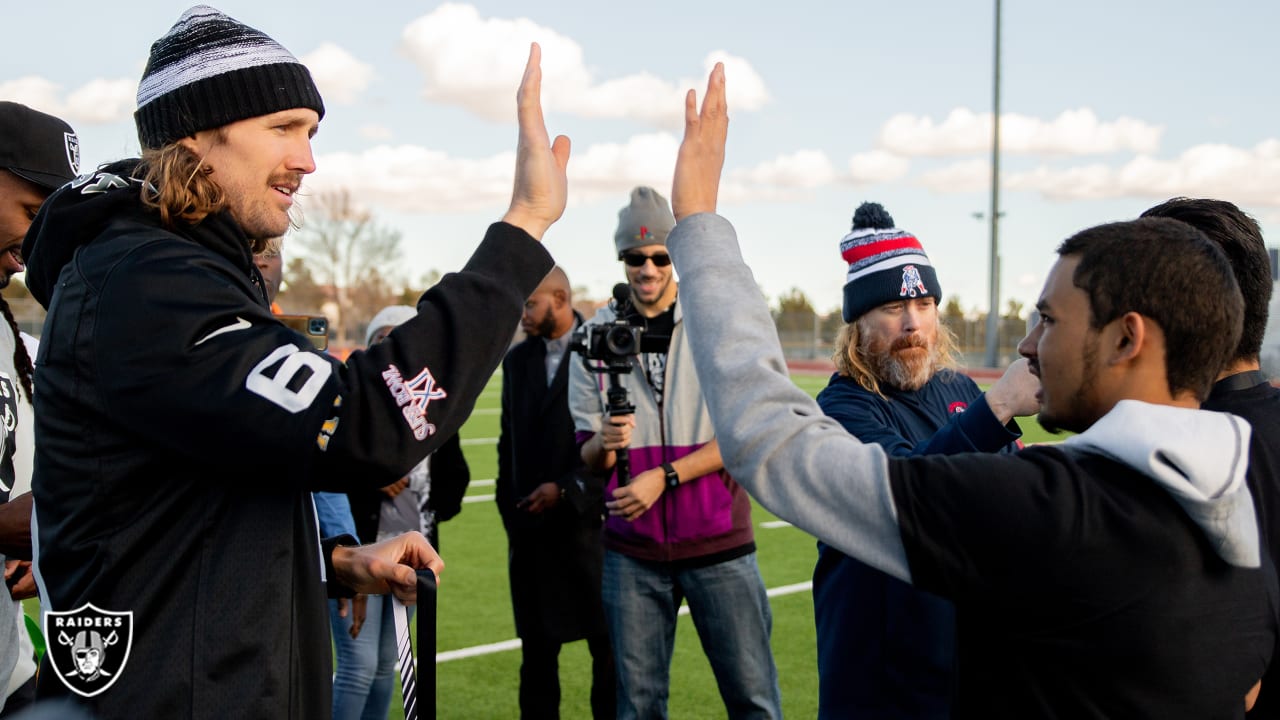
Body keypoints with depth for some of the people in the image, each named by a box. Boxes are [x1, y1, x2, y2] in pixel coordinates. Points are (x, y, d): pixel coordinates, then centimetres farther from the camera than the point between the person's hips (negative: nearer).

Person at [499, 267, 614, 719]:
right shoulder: (517, 360, 12)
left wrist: (567, 489, -14)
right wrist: (509, 508, 9)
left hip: (588, 521, -4)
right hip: (531, 529, 5)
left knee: (608, 647, 4)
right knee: (537, 650, 9)